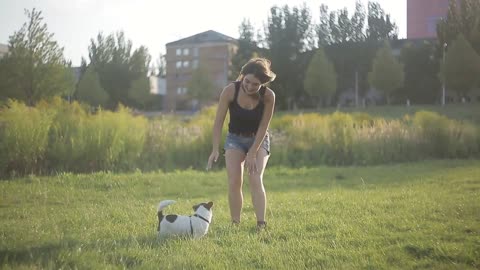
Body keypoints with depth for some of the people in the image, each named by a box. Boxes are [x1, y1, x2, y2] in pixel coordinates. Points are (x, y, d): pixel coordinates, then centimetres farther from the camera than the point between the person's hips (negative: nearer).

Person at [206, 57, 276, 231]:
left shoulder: (268, 96, -24)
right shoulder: (230, 91, -23)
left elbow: (263, 127, -16)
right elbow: (218, 121, -16)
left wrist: (252, 153, -18)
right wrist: (215, 150, -21)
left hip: (258, 140, -1)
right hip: (235, 139, 1)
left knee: (256, 179, -19)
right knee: (234, 182, -13)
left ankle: (261, 224, -19)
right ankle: (235, 224, -3)